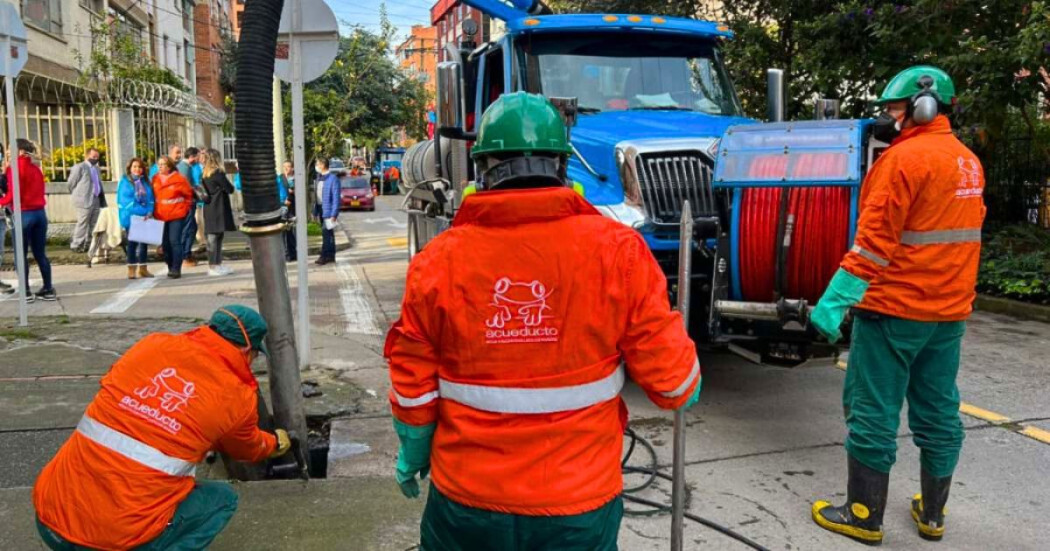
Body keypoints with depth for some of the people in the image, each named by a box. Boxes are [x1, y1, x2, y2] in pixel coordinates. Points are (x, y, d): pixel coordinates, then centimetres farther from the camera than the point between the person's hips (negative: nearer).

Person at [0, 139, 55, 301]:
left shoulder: (16, 168, -9)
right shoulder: (36, 169, 10)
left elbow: (14, 193, -15)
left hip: (23, 214, -6)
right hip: (40, 213, 6)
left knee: (21, 255, 4)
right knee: (40, 254, 11)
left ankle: (26, 292, 6)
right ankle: (48, 289, 11)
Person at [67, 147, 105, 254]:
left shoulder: (96, 168, 19)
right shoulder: (79, 167, -6)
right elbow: (71, 184, -4)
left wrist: (101, 198, 13)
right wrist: (77, 195, 4)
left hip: (96, 200, 8)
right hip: (84, 200, -8)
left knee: (94, 224, 10)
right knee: (82, 223, -5)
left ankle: (89, 244, 19)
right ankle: (77, 245, 3)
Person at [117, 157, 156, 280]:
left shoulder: (146, 183, 12)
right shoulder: (125, 182, -2)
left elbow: (150, 199, 8)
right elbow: (125, 200, -11)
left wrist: (149, 212, -10)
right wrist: (141, 212, -17)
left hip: (144, 218, 4)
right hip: (131, 217, -4)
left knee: (144, 241, 8)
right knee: (132, 242, -1)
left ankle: (142, 268, 16)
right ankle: (132, 269, 5)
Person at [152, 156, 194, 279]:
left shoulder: (178, 179, -6)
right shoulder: (155, 179, 8)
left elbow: (189, 194, 2)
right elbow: (153, 195, 17)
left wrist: (185, 207, 3)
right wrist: (154, 211, 11)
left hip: (177, 215, -5)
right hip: (161, 216, 5)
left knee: (175, 241, -11)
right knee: (165, 243, 7)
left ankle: (176, 269, -9)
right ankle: (170, 267, 18)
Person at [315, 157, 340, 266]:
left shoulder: (333, 178, -14)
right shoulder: (319, 177, 11)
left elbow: (336, 197, -16)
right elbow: (318, 194, 14)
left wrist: (334, 214, -20)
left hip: (328, 209, -8)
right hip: (321, 208, 8)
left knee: (326, 233, -8)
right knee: (328, 233, 12)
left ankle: (324, 256, -4)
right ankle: (331, 256, 18)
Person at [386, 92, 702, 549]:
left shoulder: (438, 261, -12)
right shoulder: (617, 251, -15)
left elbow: (414, 389, -3)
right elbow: (673, 382, -10)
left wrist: (412, 455, 16)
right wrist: (685, 389, 14)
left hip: (467, 499, 1)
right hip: (580, 505, 0)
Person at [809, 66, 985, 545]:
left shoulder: (905, 157, -14)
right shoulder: (968, 161, 14)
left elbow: (875, 240, -20)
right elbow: (961, 233, 18)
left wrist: (835, 299, -19)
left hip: (895, 308, -8)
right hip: (950, 310, 8)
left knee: (873, 412, 0)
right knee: (938, 412, 14)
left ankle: (864, 517, 8)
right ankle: (933, 515, 24)